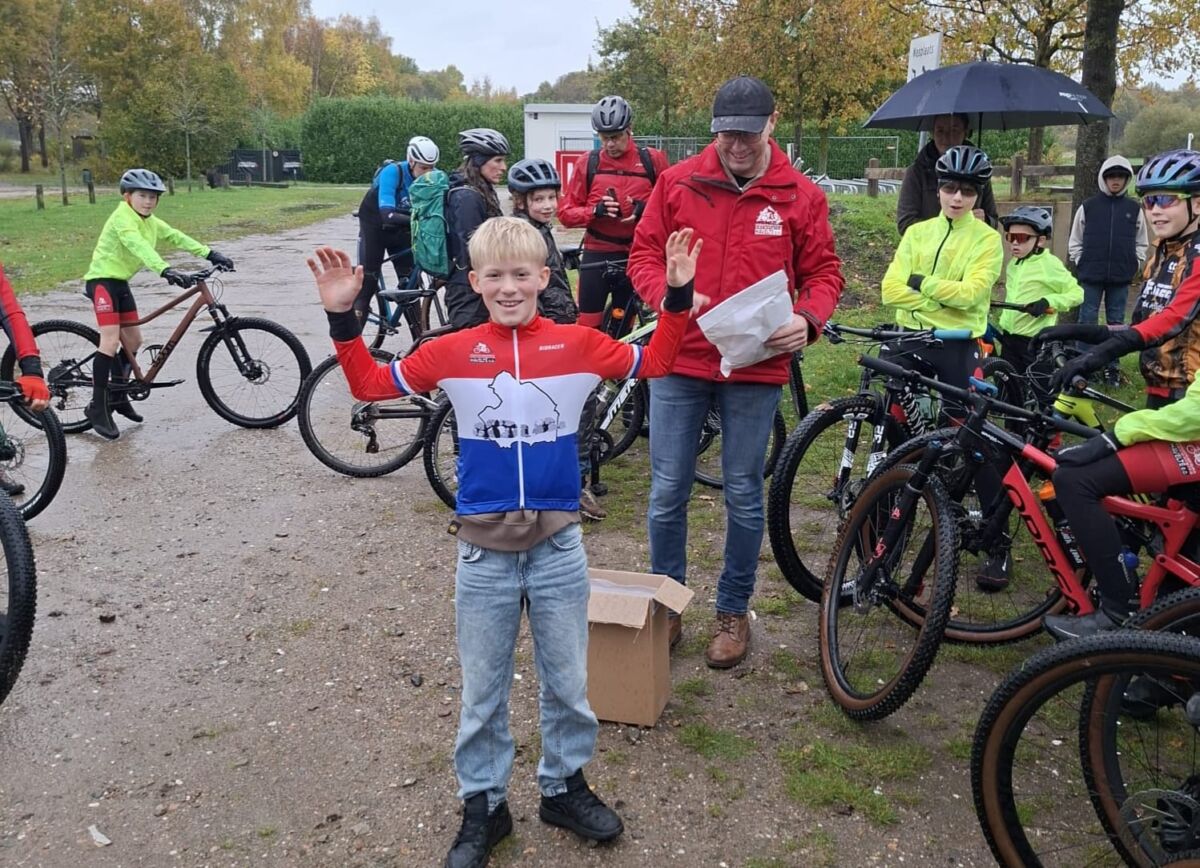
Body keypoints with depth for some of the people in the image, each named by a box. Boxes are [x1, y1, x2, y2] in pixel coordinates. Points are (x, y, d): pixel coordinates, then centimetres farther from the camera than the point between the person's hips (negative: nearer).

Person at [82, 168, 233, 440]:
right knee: (111, 340, -17)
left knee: (133, 340, 11)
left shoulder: (150, 222, 7)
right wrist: (166, 270, -51)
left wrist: (210, 254, -10)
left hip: (120, 282, 9)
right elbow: (138, 246, -36)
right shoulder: (122, 218, -20)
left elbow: (177, 238, 3)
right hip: (102, 280, -9)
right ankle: (98, 408, -12)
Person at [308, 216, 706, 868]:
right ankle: (483, 804, 32)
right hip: (483, 551, 0)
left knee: (568, 683, 16)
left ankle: (563, 786, 38)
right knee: (481, 693, 13)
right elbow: (371, 384, 2)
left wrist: (677, 296, -3)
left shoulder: (579, 345, -4)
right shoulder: (451, 353, -5)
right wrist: (342, 318, -8)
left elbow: (653, 362, 8)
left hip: (558, 546, 1)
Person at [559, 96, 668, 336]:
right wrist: (596, 211, -17)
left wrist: (645, 210, -15)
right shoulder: (588, 163, 2)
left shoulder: (652, 160, 0)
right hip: (597, 256, 0)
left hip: (635, 256, 0)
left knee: (622, 331, 9)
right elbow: (565, 211, 2)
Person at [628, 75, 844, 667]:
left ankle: (733, 612, 27)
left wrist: (807, 319, -13)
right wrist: (667, 296, -15)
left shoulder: (800, 196, 1)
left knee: (744, 495, 9)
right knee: (667, 492, 5)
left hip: (756, 368, 0)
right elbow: (643, 253, 6)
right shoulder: (677, 182, 2)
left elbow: (823, 272, 7)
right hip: (680, 360, 1)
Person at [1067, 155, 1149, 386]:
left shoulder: (1134, 208, 6)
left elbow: (1142, 243, 13)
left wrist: (1135, 265, 3)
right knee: (1088, 320, 1)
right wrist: (1080, 264, -1)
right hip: (1091, 275, -1)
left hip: (1121, 277, 1)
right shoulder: (1088, 207, 2)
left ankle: (1112, 367, 14)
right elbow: (1075, 241, 7)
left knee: (1116, 322, 7)